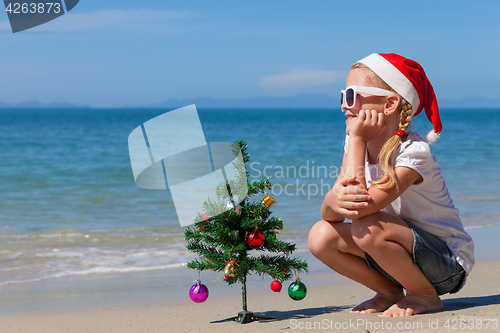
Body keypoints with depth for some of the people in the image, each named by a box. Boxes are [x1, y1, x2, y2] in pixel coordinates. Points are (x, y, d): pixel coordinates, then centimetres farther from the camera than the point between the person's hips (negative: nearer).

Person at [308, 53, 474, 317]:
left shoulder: (413, 152, -23)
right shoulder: (359, 146, 0)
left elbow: (362, 207, -35)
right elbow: (328, 212, -9)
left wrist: (356, 139, -27)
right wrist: (334, 201, -35)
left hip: (448, 264, -7)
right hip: (403, 253, 7)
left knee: (369, 229, -32)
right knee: (321, 236, -12)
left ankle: (426, 296, -7)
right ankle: (391, 292, 7)